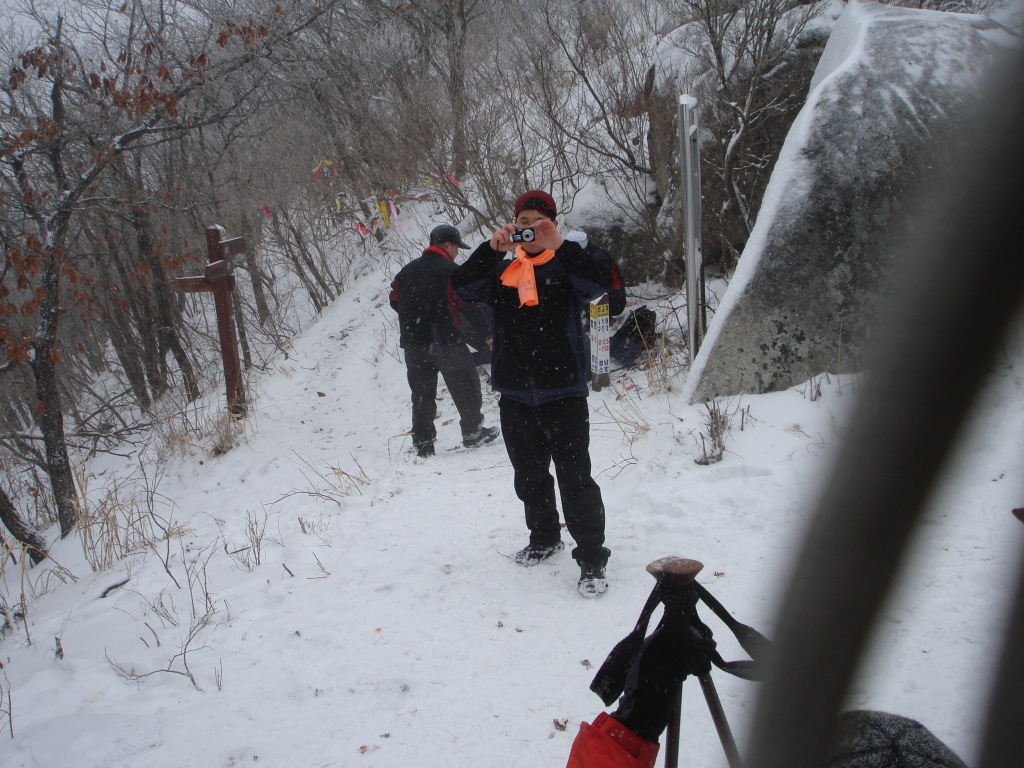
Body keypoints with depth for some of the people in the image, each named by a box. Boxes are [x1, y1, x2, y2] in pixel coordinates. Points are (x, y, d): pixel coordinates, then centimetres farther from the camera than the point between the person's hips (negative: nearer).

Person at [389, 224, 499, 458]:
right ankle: (473, 432, 14)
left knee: (422, 392, 11)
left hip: (412, 342, 6)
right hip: (445, 340, -6)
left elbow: (395, 300, 15)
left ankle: (422, 442, 10)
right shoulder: (450, 271, -8)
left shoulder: (407, 270, 11)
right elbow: (469, 304, -10)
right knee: (465, 386, 8)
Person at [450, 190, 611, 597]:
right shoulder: (502, 270, 9)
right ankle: (544, 537, 39)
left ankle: (592, 560, 1)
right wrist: (491, 247, -20)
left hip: (563, 392, -4)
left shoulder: (566, 264, 1)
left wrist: (560, 245, -29)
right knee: (529, 476, 18)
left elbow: (594, 285, -20)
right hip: (515, 394, 4)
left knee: (574, 477, -7)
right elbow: (462, 286, -8)